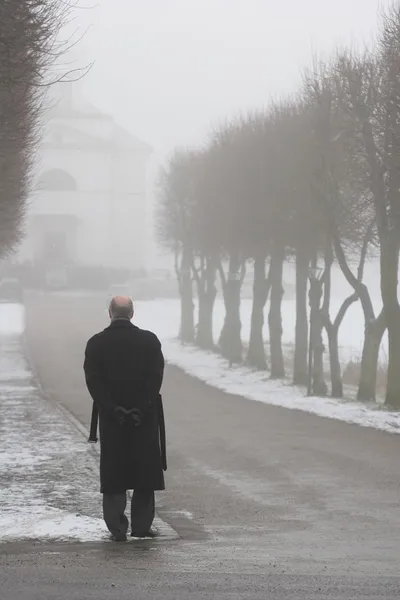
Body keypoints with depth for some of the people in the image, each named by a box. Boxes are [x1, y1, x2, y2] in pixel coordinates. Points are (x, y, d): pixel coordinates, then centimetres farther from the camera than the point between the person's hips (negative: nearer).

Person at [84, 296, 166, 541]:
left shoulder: (96, 343, -1)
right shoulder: (150, 341, -2)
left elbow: (93, 381, -6)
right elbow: (156, 378, -7)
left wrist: (113, 410, -8)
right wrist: (141, 409, -8)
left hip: (111, 418, 0)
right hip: (145, 417, 0)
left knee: (113, 475, 6)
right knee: (145, 474, 8)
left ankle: (117, 528, 5)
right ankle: (142, 525, 10)